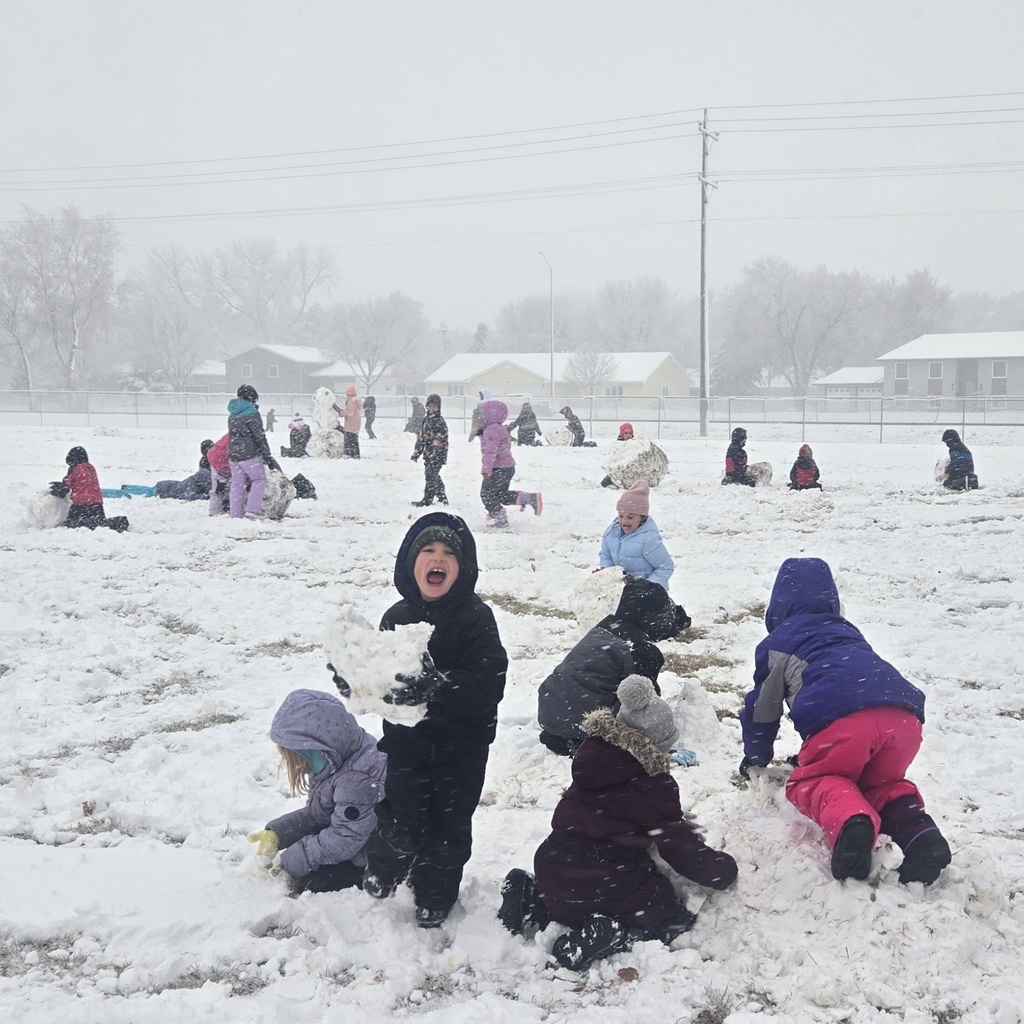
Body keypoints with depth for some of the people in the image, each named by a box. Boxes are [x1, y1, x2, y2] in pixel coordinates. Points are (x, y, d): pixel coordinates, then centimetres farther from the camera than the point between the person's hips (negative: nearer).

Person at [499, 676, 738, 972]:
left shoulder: (592, 755, 7)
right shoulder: (653, 786, -13)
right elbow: (681, 847, -7)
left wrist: (678, 824, 27)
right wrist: (723, 870, 11)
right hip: (608, 887, -7)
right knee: (676, 920, 11)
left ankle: (535, 903, 6)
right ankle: (610, 935, -15)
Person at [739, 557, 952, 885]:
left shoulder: (776, 643, 25)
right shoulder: (847, 631, 41)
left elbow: (762, 708, 32)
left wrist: (756, 757, 52)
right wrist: (811, 753, 63)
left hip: (840, 718, -5)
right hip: (904, 715, 5)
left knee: (812, 781, 14)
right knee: (880, 782, 28)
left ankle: (849, 821, -22)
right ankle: (915, 828, -5)